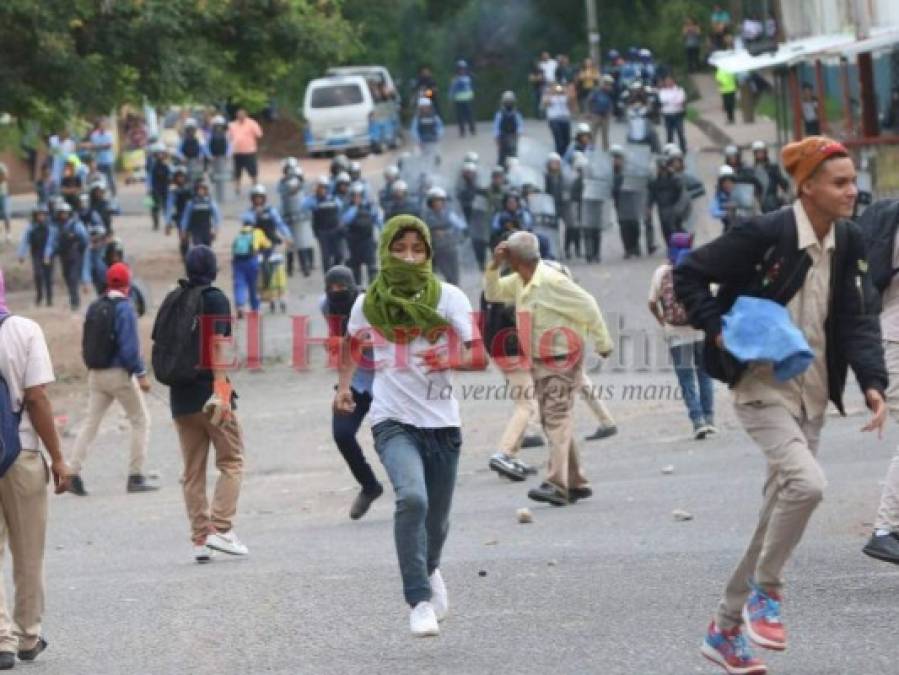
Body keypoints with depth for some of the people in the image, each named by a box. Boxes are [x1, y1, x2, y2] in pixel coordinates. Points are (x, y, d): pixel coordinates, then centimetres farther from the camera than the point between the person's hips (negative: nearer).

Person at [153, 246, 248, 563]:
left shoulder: (171, 301, 12)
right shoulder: (214, 299, -6)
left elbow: (158, 345, 14)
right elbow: (217, 345, -16)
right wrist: (221, 388, -23)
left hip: (180, 396, 6)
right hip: (209, 391, -6)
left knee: (193, 471, 9)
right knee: (231, 462, 3)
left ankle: (200, 538, 5)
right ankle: (221, 528, -10)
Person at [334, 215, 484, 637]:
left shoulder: (449, 298, -6)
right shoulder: (369, 303, -1)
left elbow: (480, 358, -12)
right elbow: (351, 342, 22)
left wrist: (452, 359, -32)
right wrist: (344, 385, 10)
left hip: (442, 422, 1)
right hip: (394, 421, -1)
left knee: (437, 519, 13)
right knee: (412, 498, -28)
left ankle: (430, 569, 49)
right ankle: (419, 601, -21)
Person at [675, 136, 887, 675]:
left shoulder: (848, 242, 2)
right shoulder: (765, 234, -17)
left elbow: (860, 318, -1)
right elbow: (689, 275, -10)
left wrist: (873, 382, -15)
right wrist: (719, 331, -20)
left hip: (812, 396, 7)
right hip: (762, 387, -7)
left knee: (778, 516, 11)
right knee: (807, 483, -28)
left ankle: (727, 630, 24)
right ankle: (766, 593, -8)